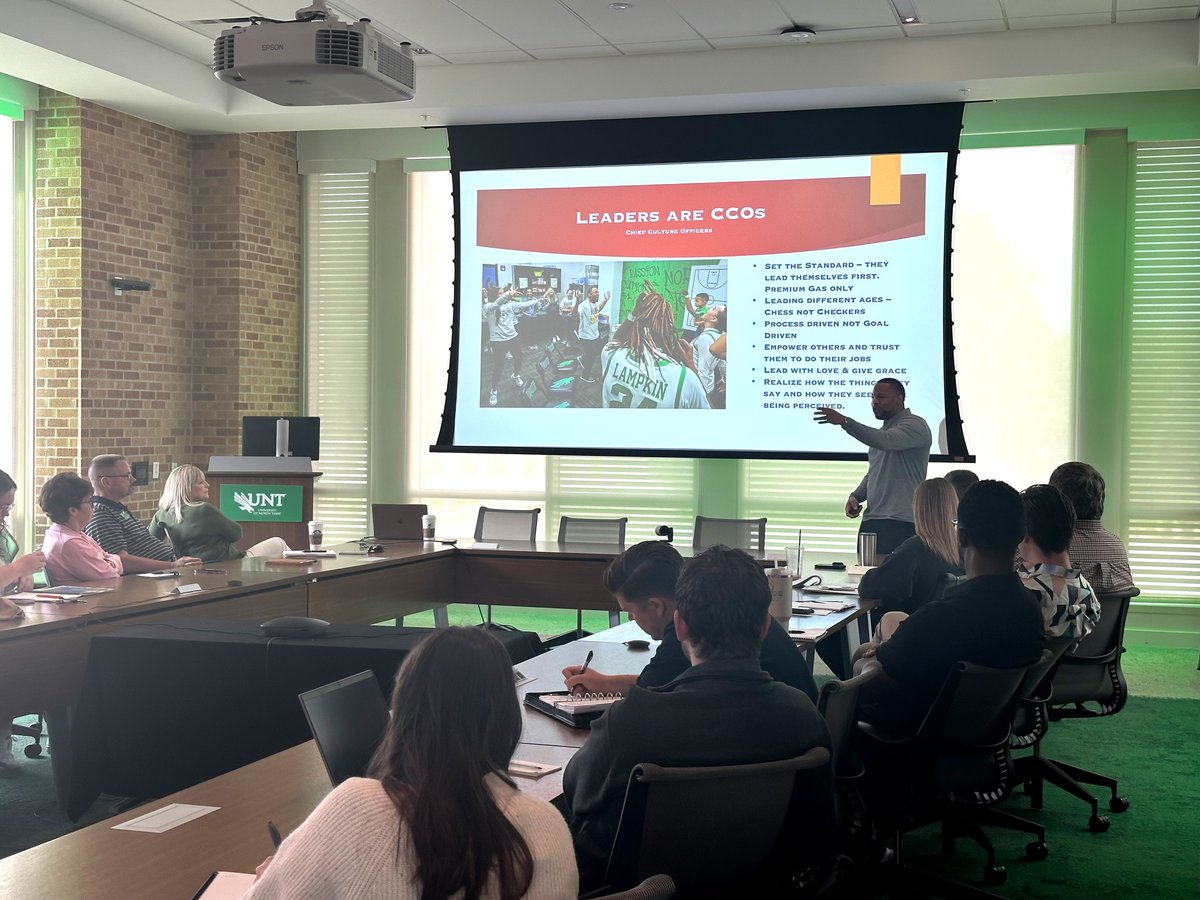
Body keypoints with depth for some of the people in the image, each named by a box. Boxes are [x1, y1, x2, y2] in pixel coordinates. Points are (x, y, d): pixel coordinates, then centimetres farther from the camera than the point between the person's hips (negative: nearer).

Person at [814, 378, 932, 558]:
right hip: (871, 522, 8)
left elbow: (884, 441, -26)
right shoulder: (882, 430, 23)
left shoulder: (914, 425, -6)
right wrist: (856, 496, 9)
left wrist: (845, 422, -32)